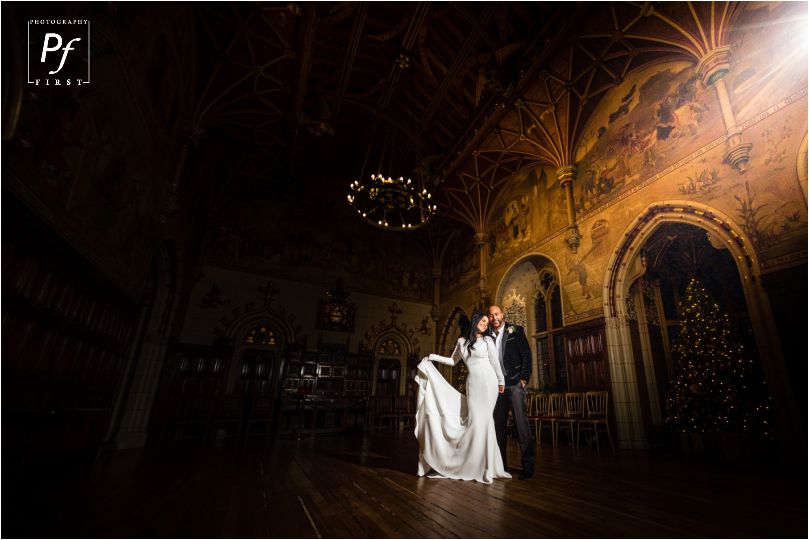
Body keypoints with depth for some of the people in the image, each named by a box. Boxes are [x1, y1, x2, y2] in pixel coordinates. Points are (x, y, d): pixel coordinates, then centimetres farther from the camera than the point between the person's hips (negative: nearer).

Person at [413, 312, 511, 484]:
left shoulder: (487, 340, 4)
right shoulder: (462, 341, 12)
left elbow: (495, 362, 6)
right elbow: (453, 361, 19)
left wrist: (501, 381, 7)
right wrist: (434, 357, 10)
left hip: (488, 382, -2)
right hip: (472, 383, 2)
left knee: (483, 419, -5)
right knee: (475, 419, -3)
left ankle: (483, 465, 6)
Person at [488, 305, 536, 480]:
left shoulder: (516, 330, 2)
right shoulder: (488, 336, 10)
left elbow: (526, 354, -2)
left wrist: (524, 378, -9)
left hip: (514, 383, -4)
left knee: (521, 422, -5)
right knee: (499, 424, 8)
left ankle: (528, 465, 4)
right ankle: (501, 463, 18)